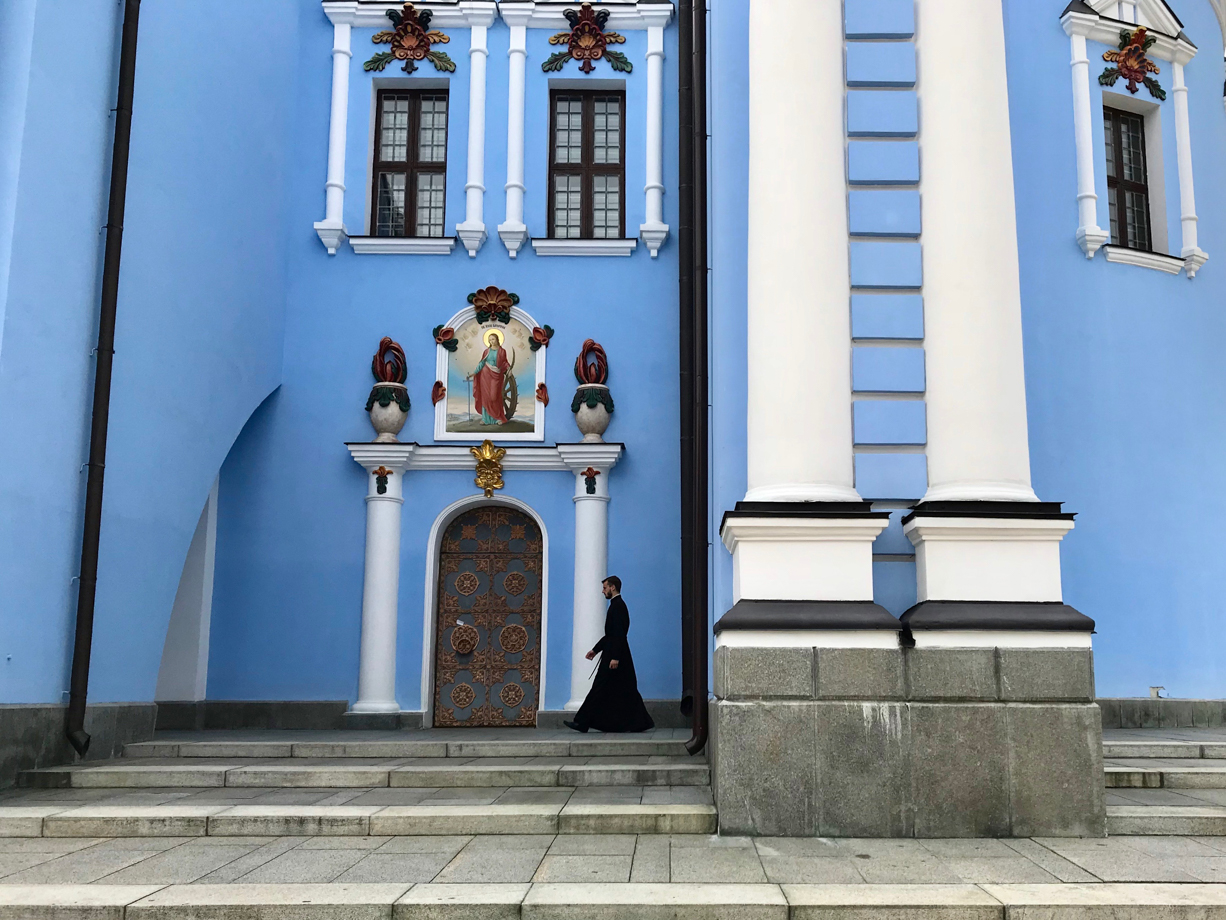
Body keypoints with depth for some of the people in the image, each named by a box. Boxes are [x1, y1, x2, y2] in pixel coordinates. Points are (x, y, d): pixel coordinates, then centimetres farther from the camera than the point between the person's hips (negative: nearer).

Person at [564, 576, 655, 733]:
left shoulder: (618, 606, -13)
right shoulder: (617, 605, 18)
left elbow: (619, 634, -21)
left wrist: (615, 657, -25)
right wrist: (595, 650, 24)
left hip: (615, 655, -10)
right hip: (614, 655, 10)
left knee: (600, 689, -6)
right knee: (625, 690, 9)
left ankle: (582, 723, -3)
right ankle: (640, 723, 9)